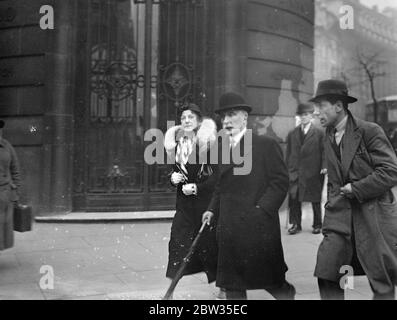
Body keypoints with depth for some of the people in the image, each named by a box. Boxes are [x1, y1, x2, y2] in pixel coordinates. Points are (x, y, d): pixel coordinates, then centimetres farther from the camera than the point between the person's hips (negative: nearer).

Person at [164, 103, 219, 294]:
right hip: (184, 202, 5)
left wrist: (197, 188, -17)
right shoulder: (178, 144, 8)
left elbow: (218, 174, -11)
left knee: (209, 240, 2)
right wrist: (173, 178, -2)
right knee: (177, 240, -1)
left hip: (205, 200, -5)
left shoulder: (209, 142, -9)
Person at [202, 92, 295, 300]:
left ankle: (287, 293, 36)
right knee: (232, 285, 10)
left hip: (258, 226, -6)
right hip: (229, 227, 6)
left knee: (269, 280, 6)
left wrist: (261, 209, -17)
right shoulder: (222, 147, 13)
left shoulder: (266, 145, -6)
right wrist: (213, 209, 5)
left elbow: (280, 181, -9)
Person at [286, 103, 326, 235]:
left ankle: (317, 225, 21)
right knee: (294, 198, -2)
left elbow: (323, 151, -2)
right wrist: (287, 169, 7)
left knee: (315, 200, 8)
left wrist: (324, 166, -13)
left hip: (313, 172, -2)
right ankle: (296, 224, 9)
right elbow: (288, 153, 12)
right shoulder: (292, 134, 11)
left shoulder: (319, 133, 1)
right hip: (295, 171, 3)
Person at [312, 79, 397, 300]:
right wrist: (333, 203, 8)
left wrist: (355, 189, -14)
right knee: (327, 274, -4)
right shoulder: (329, 137, 11)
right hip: (341, 217, 5)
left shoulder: (370, 131, -9)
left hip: (374, 215, -5)